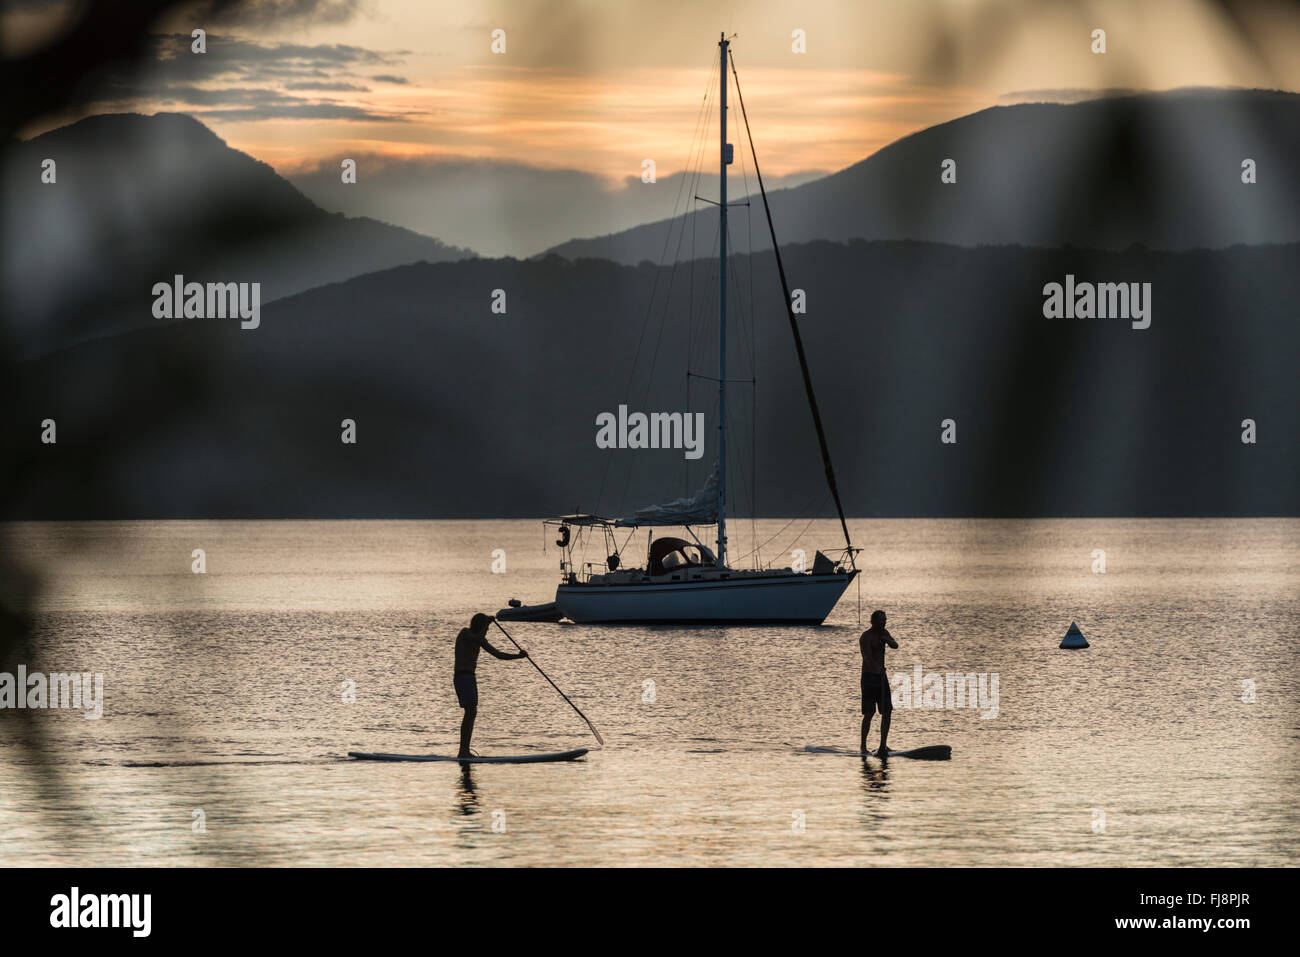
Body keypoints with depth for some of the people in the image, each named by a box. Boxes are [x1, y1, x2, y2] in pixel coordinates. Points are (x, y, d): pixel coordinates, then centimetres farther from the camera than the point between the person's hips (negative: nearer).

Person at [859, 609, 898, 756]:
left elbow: (895, 645, -1)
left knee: (887, 711, 2)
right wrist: (877, 668, -43)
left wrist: (887, 640, -22)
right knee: (869, 713, -8)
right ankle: (863, 745, 0)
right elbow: (867, 656, -27)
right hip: (869, 677, -7)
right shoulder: (865, 637, -13)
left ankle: (883, 744, 9)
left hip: (881, 676, 7)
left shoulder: (884, 633, 11)